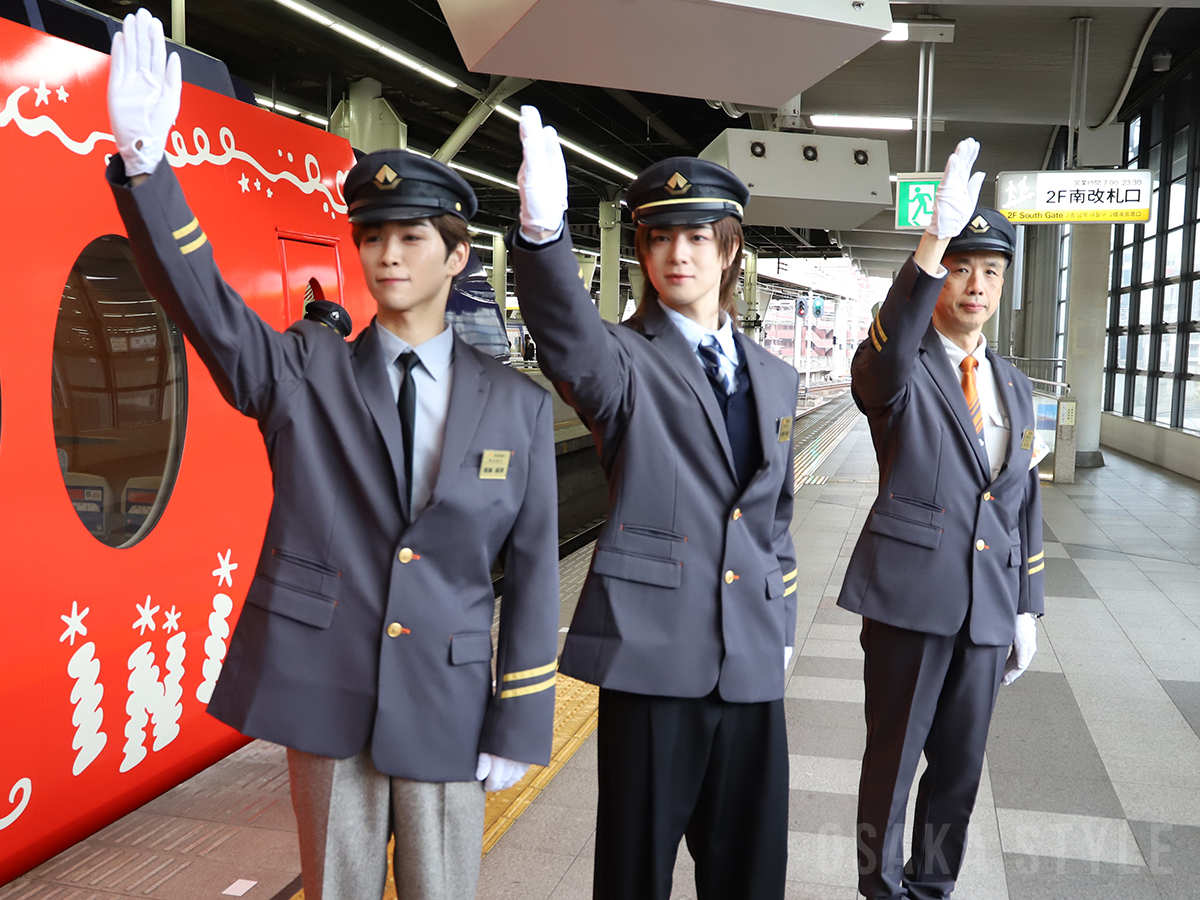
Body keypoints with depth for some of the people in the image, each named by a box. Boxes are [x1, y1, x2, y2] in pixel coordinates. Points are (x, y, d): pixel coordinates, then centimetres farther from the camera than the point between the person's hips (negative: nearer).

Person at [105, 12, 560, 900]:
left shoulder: (518, 405, -2)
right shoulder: (301, 373, 0)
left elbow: (532, 568, -1)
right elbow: (202, 298, -16)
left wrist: (520, 724, -2)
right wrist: (142, 159, -31)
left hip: (447, 706, 0)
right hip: (322, 694, 1)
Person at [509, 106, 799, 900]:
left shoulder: (774, 379, 12)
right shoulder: (625, 361, -5)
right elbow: (566, 336, -29)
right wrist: (543, 231, -46)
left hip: (751, 660, 5)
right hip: (653, 649, -4)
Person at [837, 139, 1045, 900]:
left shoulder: (1014, 387, 12)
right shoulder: (899, 372, -7)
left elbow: (1024, 502, 15)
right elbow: (886, 353, -33)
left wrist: (1026, 609, 12)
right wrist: (935, 238, -45)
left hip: (987, 606, 5)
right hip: (910, 595, -5)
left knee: (960, 767, 15)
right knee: (893, 760, 7)